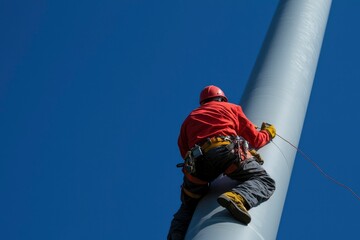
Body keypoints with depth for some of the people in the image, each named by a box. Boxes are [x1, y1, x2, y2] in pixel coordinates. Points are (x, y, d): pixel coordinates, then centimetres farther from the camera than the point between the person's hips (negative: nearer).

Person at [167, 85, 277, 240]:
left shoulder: (189, 119, 37)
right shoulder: (231, 108, 31)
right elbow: (254, 139, 29)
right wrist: (268, 133, 50)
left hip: (196, 159, 3)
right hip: (226, 150, -3)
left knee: (187, 208, 21)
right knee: (264, 181, 0)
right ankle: (237, 198, -32)